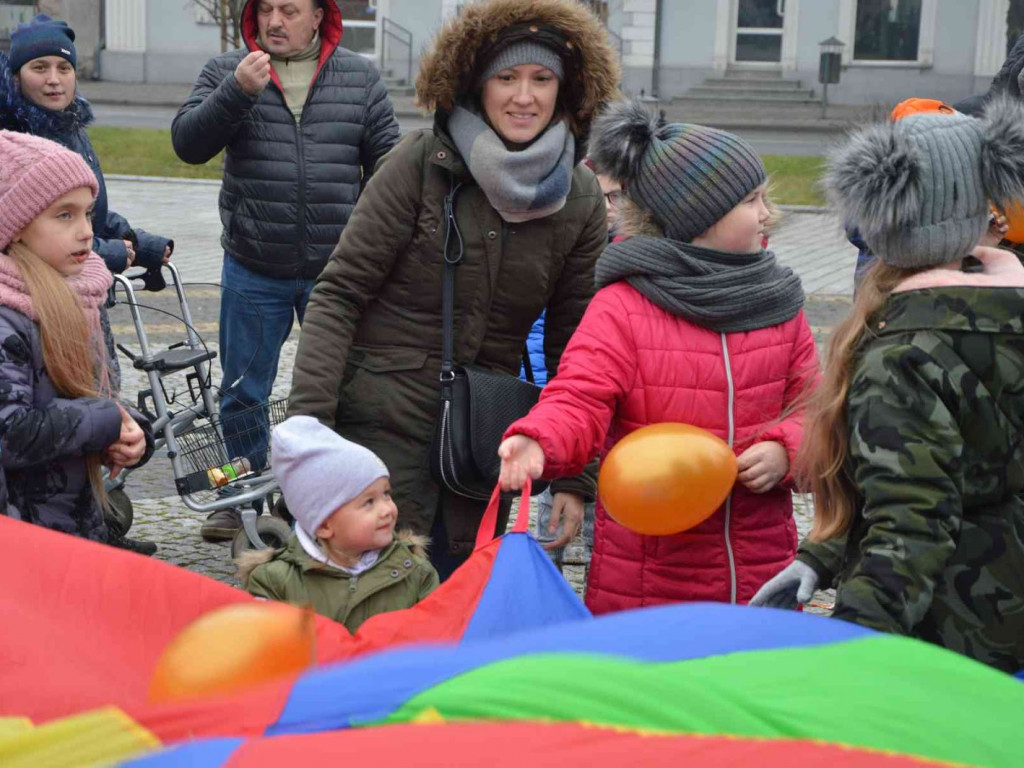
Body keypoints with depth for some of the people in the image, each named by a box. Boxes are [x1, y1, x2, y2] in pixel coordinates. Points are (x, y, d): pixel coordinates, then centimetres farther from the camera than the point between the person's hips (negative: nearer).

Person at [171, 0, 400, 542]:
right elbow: (187, 143, -9)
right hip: (253, 272, 0)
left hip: (336, 270, 0)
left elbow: (387, 159, 6)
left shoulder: (360, 77, 4)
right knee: (243, 393, 10)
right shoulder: (226, 71, 2)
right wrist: (237, 91, -23)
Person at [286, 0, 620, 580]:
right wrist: (310, 417, -18)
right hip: (384, 424, -3)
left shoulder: (581, 201, 1)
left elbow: (572, 346, 6)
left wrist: (572, 478, 3)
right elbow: (340, 293, -8)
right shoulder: (422, 163, -9)